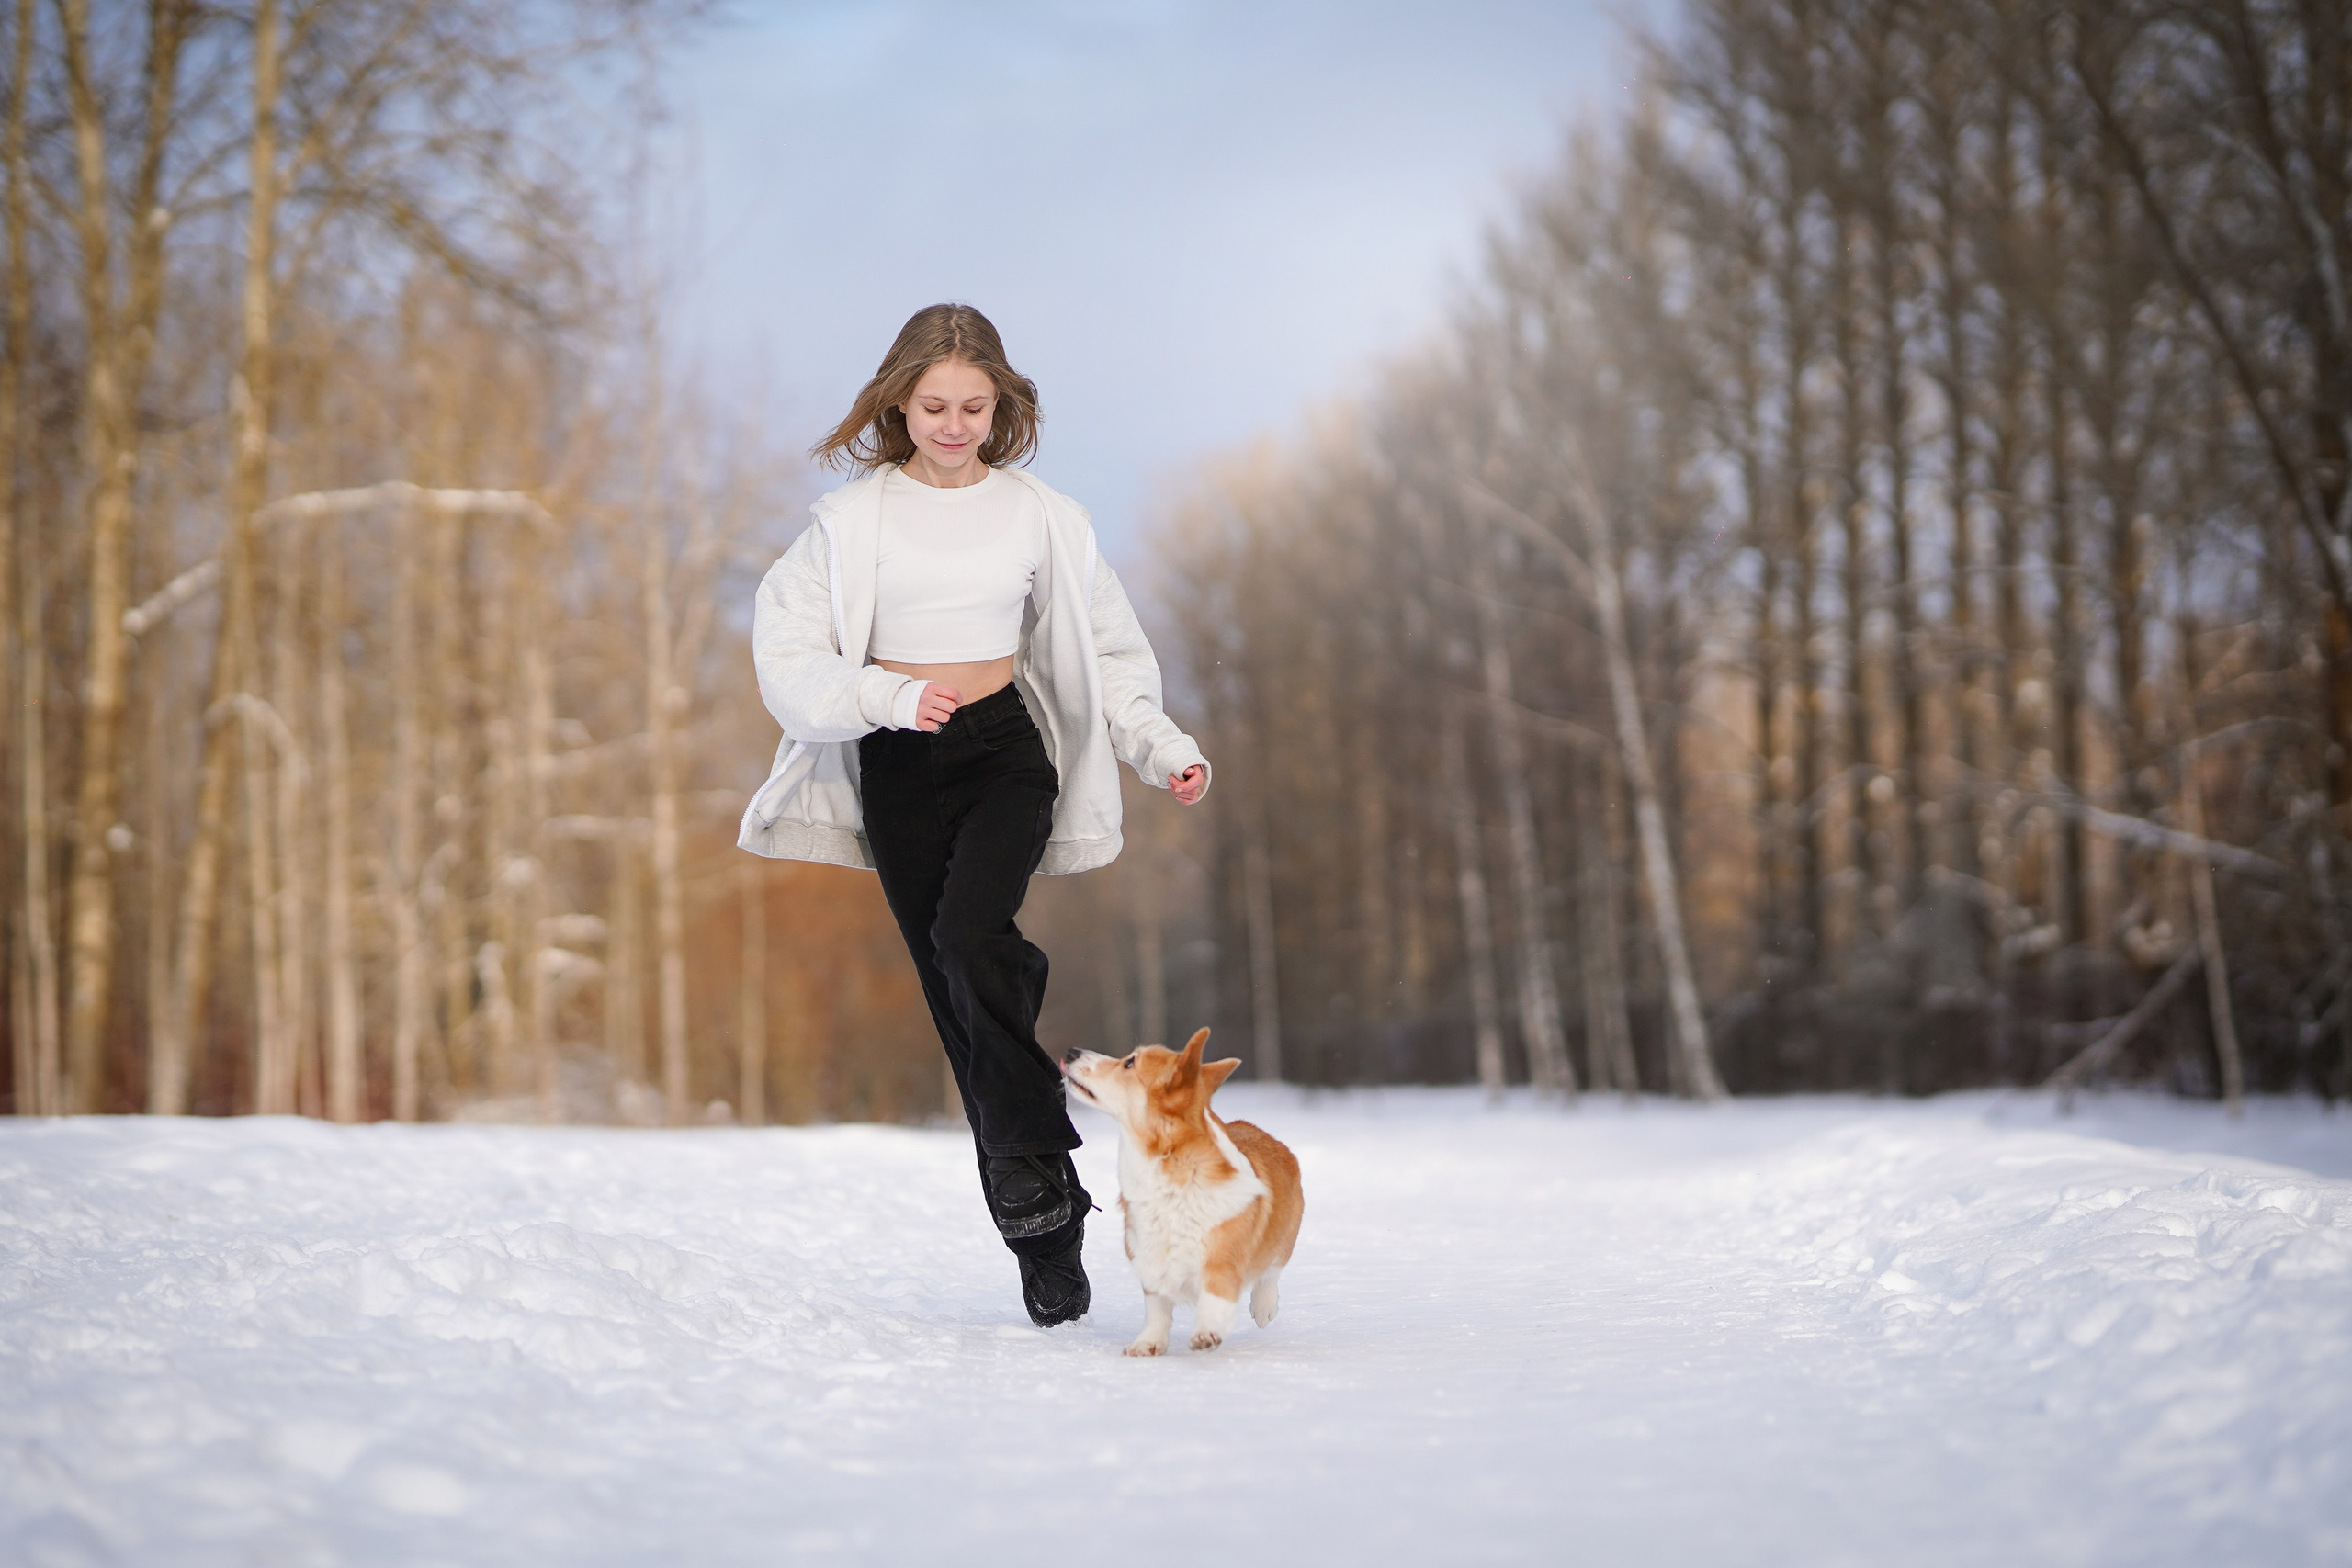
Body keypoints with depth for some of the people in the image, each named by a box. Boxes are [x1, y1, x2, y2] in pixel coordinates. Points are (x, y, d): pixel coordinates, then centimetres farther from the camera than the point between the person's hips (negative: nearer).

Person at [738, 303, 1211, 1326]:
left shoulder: (1039, 515, 4)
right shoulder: (854, 516, 1)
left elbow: (1105, 652, 12)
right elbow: (788, 655, -5)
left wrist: (1165, 749, 0)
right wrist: (887, 697, -20)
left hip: (1006, 751, -1)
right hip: (897, 772, 1)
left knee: (969, 936, -29)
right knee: (957, 1002, 1)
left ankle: (1035, 1163, -20)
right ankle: (1045, 1238, 9)